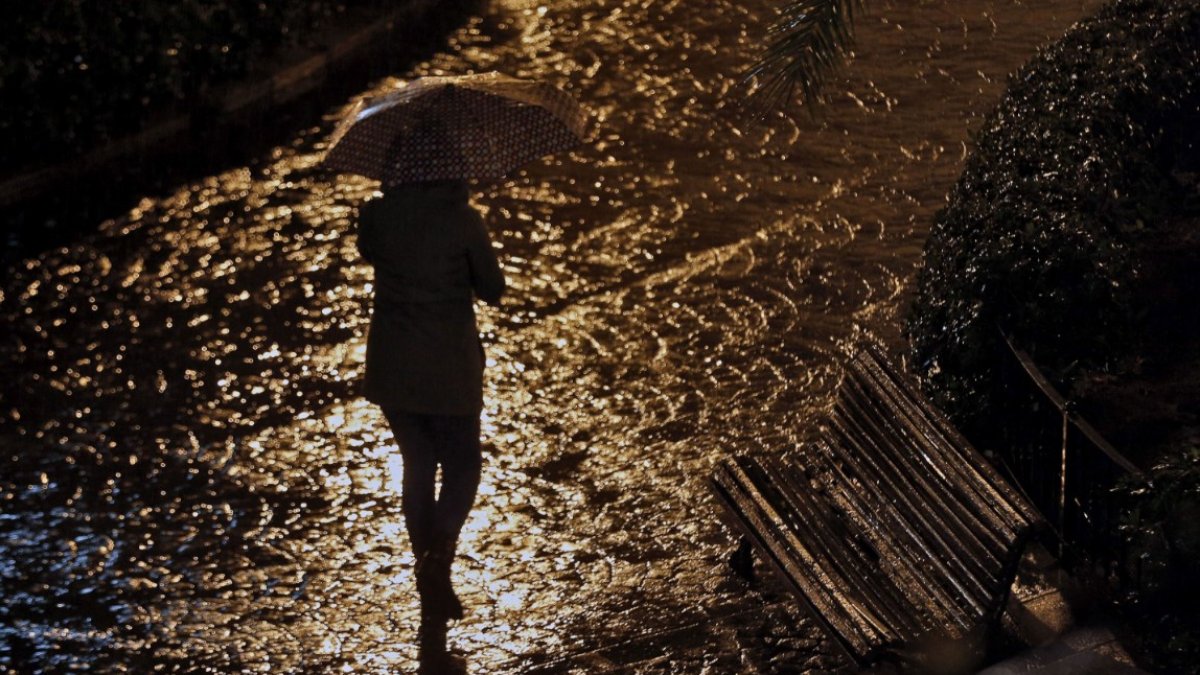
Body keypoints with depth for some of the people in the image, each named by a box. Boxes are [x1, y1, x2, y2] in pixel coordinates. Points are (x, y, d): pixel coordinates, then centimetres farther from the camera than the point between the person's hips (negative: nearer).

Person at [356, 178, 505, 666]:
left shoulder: (375, 215, -7)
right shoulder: (463, 221, -16)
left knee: (417, 468, 17)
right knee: (461, 467, 15)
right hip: (449, 369, -3)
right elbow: (493, 291, -5)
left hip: (391, 367, 3)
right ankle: (437, 561, -10)